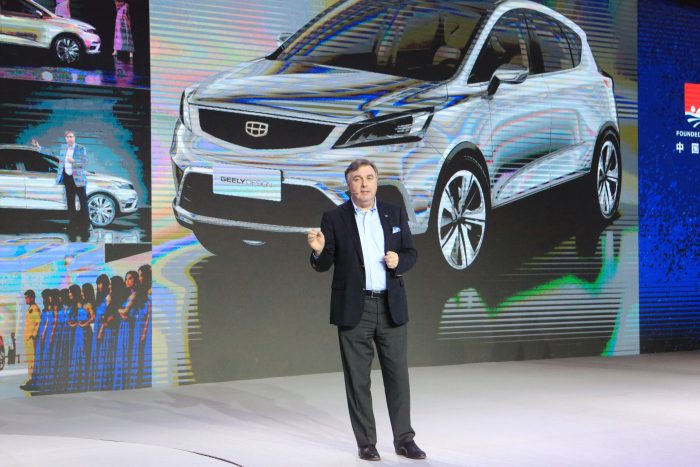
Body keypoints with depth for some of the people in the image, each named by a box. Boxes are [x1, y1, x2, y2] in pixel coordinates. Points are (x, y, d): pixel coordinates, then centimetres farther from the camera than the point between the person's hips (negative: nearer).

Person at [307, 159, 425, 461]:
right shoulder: (334, 218, -1)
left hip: (391, 306, 2)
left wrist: (399, 261, -12)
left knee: (397, 374, 5)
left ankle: (404, 439, 15)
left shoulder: (395, 214, 7)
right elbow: (324, 265, -1)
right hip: (353, 308, -2)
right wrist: (319, 250, -22)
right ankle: (366, 442, 14)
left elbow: (411, 253, 10)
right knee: (357, 378, 3)